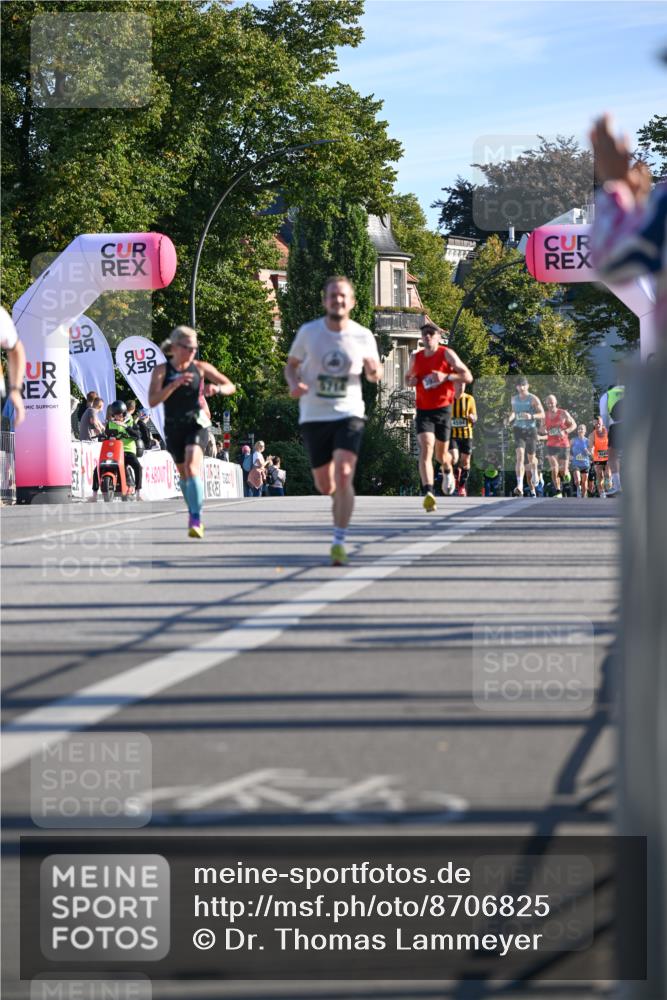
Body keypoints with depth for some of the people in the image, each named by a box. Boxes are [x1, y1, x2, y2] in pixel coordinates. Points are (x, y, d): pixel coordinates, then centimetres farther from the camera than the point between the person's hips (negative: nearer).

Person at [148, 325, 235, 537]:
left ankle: (196, 520, -28)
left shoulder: (201, 368, 0)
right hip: (173, 428, 2)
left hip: (196, 424, -2)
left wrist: (217, 389, -17)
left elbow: (230, 386, 6)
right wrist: (175, 383, -24)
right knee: (183, 474, 14)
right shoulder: (161, 370, -2)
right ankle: (192, 513, 36)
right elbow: (153, 401, -13)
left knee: (192, 467, -22)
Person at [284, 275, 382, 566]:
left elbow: (374, 375, 12)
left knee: (343, 475, -20)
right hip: (314, 416, 2)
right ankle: (341, 502, 45)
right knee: (325, 486, 8)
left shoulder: (363, 336, -2)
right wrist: (293, 384, -11)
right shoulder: (308, 332, -2)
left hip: (349, 414, -2)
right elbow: (291, 364, 11)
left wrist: (374, 370, -12)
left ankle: (339, 542, -16)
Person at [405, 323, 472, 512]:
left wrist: (446, 376, -22)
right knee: (425, 448, -20)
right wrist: (411, 381, 1)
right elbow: (408, 378, 26)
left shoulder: (447, 354, -3)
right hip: (423, 410, 1)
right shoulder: (416, 358, 9)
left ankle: (448, 471, 49)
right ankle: (428, 493, -31)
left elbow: (468, 377, -7)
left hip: (443, 410, -1)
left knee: (441, 454, 10)